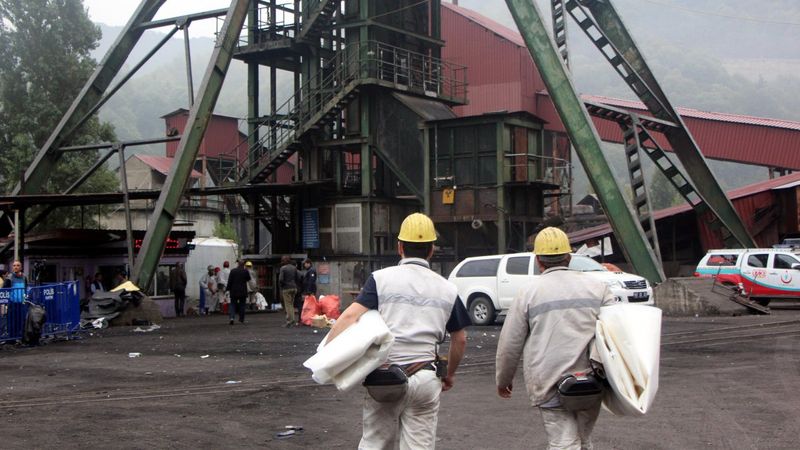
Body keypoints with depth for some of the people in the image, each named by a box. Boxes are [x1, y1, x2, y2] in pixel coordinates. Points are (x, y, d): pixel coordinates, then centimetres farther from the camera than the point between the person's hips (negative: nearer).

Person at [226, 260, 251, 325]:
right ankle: (241, 319, 9)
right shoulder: (245, 271, -4)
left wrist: (228, 289, 2)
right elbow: (248, 279, 11)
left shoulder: (233, 271, -3)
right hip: (243, 291, 0)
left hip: (234, 291, 0)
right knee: (242, 304, 9)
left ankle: (231, 317, -14)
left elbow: (229, 281, -3)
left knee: (233, 304, 6)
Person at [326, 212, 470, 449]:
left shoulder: (382, 278, -1)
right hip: (425, 378, 2)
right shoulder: (447, 289, 8)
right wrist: (450, 374, 28)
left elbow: (350, 316, -13)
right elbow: (460, 339, 14)